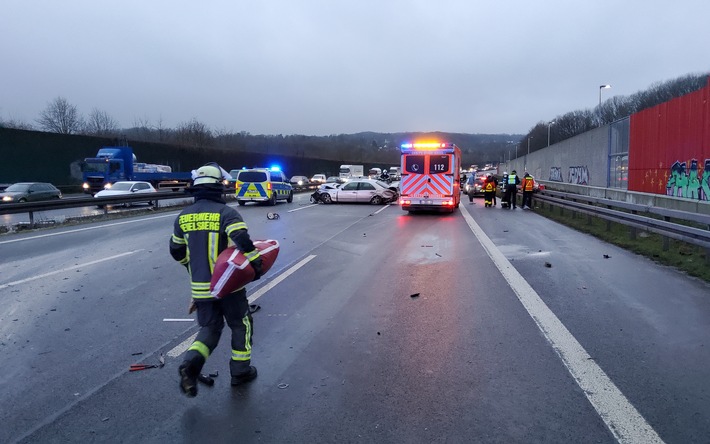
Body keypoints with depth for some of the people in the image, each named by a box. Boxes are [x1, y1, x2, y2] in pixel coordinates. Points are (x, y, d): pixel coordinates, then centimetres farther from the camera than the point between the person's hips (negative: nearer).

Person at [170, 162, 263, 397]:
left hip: (200, 287, 5)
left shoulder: (183, 216, 5)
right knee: (241, 325, 16)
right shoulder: (227, 213, -12)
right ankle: (240, 371, 24)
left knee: (209, 328, 18)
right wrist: (256, 266, -10)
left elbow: (177, 251, 16)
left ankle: (191, 363, -6)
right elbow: (244, 243, -25)